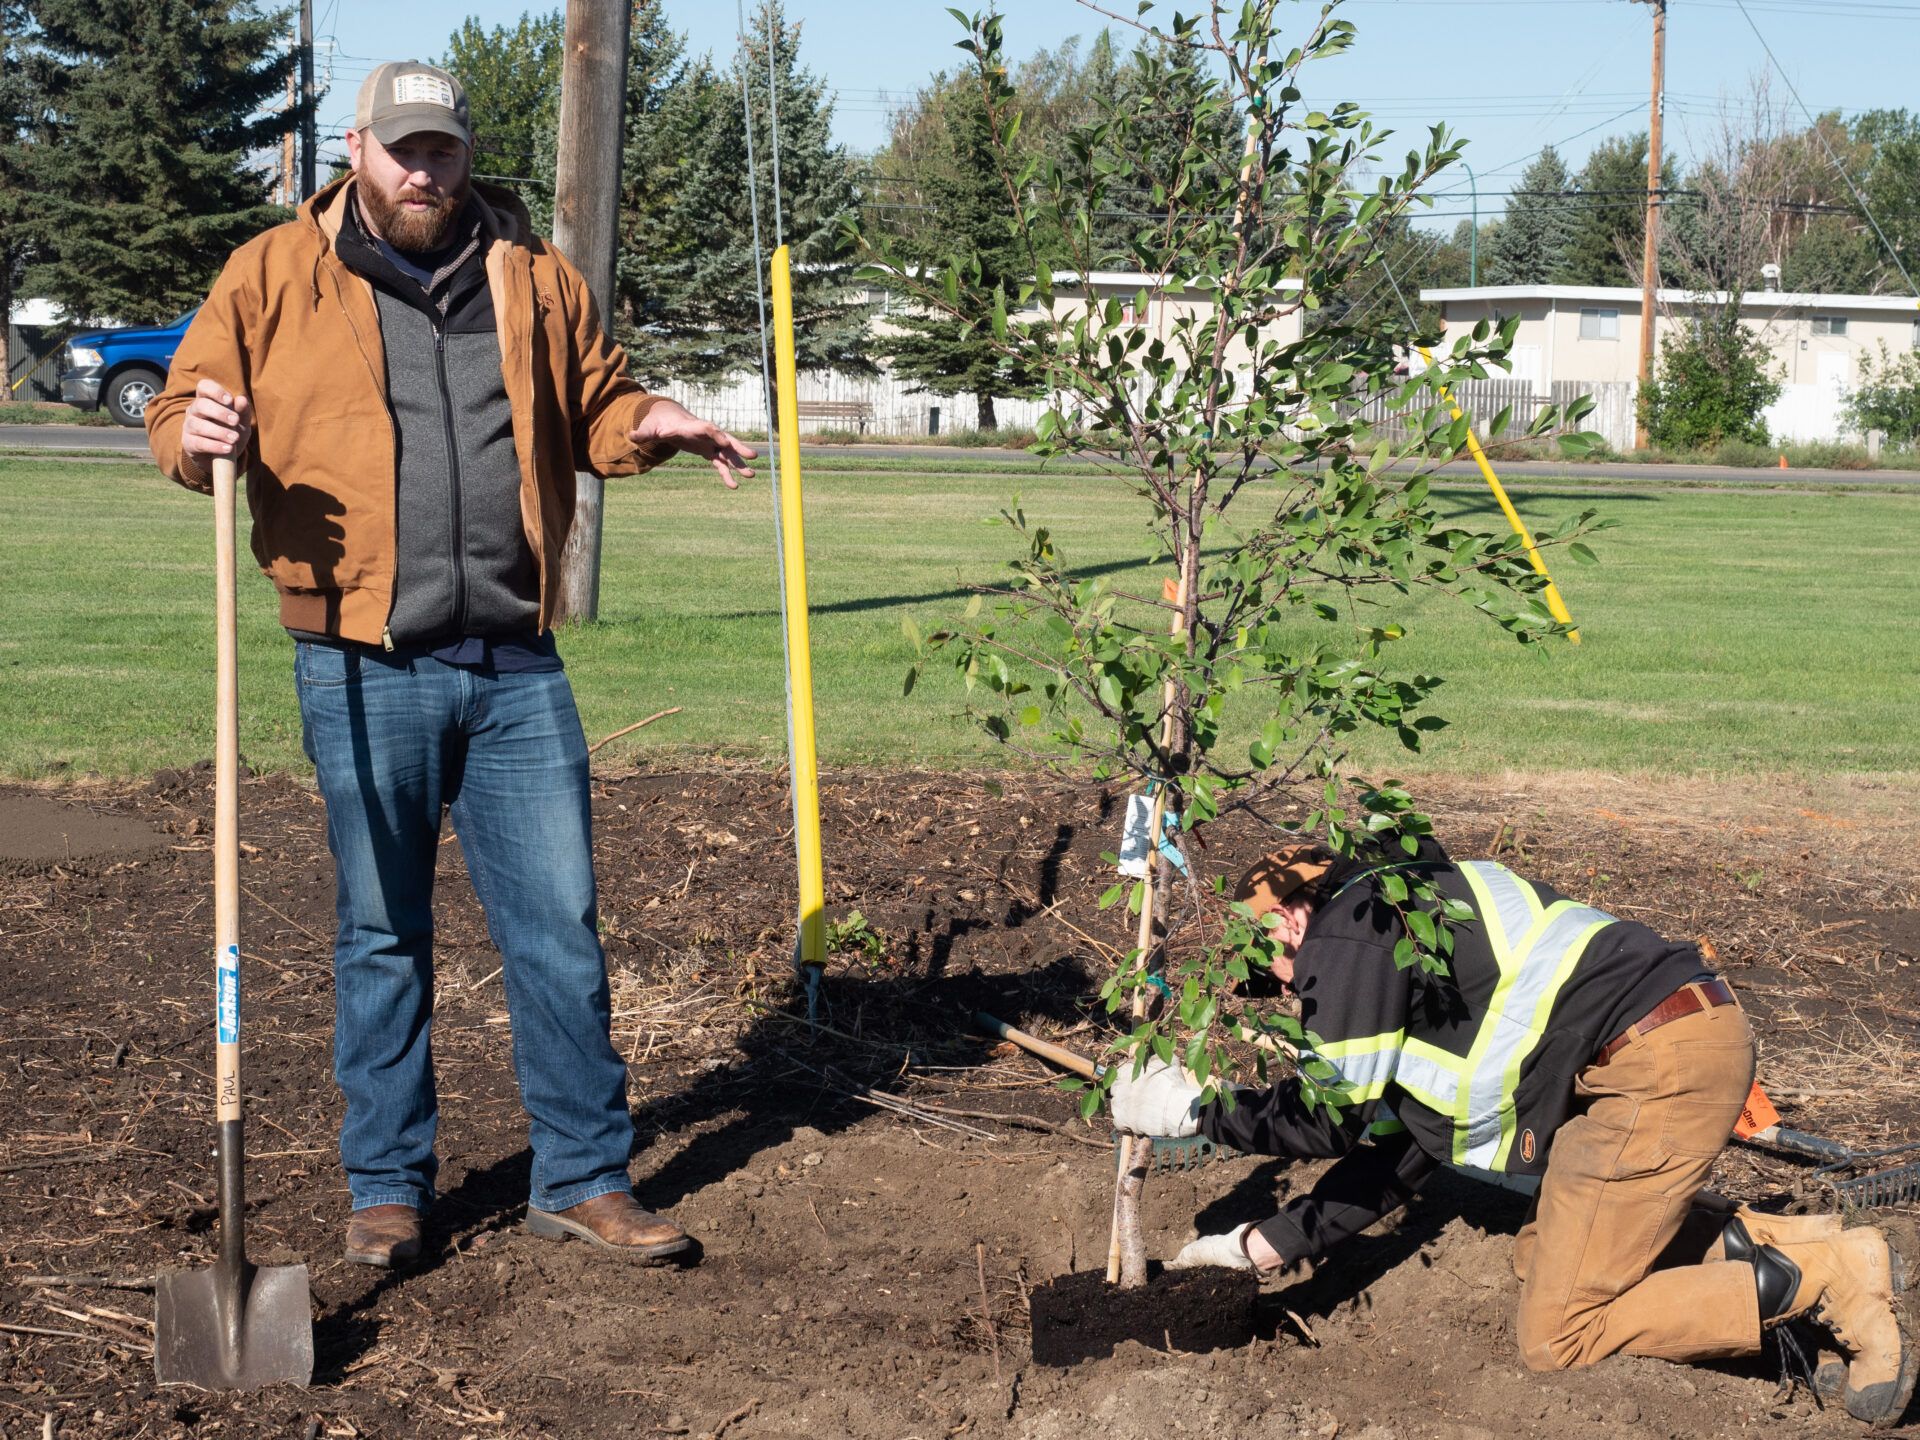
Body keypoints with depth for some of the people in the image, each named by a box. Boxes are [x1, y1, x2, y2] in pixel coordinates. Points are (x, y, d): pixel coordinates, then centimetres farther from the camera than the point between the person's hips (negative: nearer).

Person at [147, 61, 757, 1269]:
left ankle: (584, 1177, 16)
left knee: (560, 923, 5)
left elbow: (594, 405, 22)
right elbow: (181, 415, 6)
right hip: (365, 672, -2)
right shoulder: (274, 277, 4)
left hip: (515, 666, 2)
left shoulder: (534, 278, 12)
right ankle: (389, 1186, 21)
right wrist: (199, 434, -18)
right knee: (383, 935, 8)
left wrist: (646, 426, 0)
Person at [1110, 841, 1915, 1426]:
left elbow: (1334, 1115, -5)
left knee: (1556, 1339, -6)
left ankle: (1825, 1280, -8)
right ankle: (1754, 1246, 9)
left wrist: (1193, 1109, 7)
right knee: (1545, 1258, 18)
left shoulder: (1350, 924, -2)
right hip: (1682, 1041, 10)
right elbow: (1399, 1149, 26)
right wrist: (1267, 1245, 26)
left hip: (1663, 1061, -10)